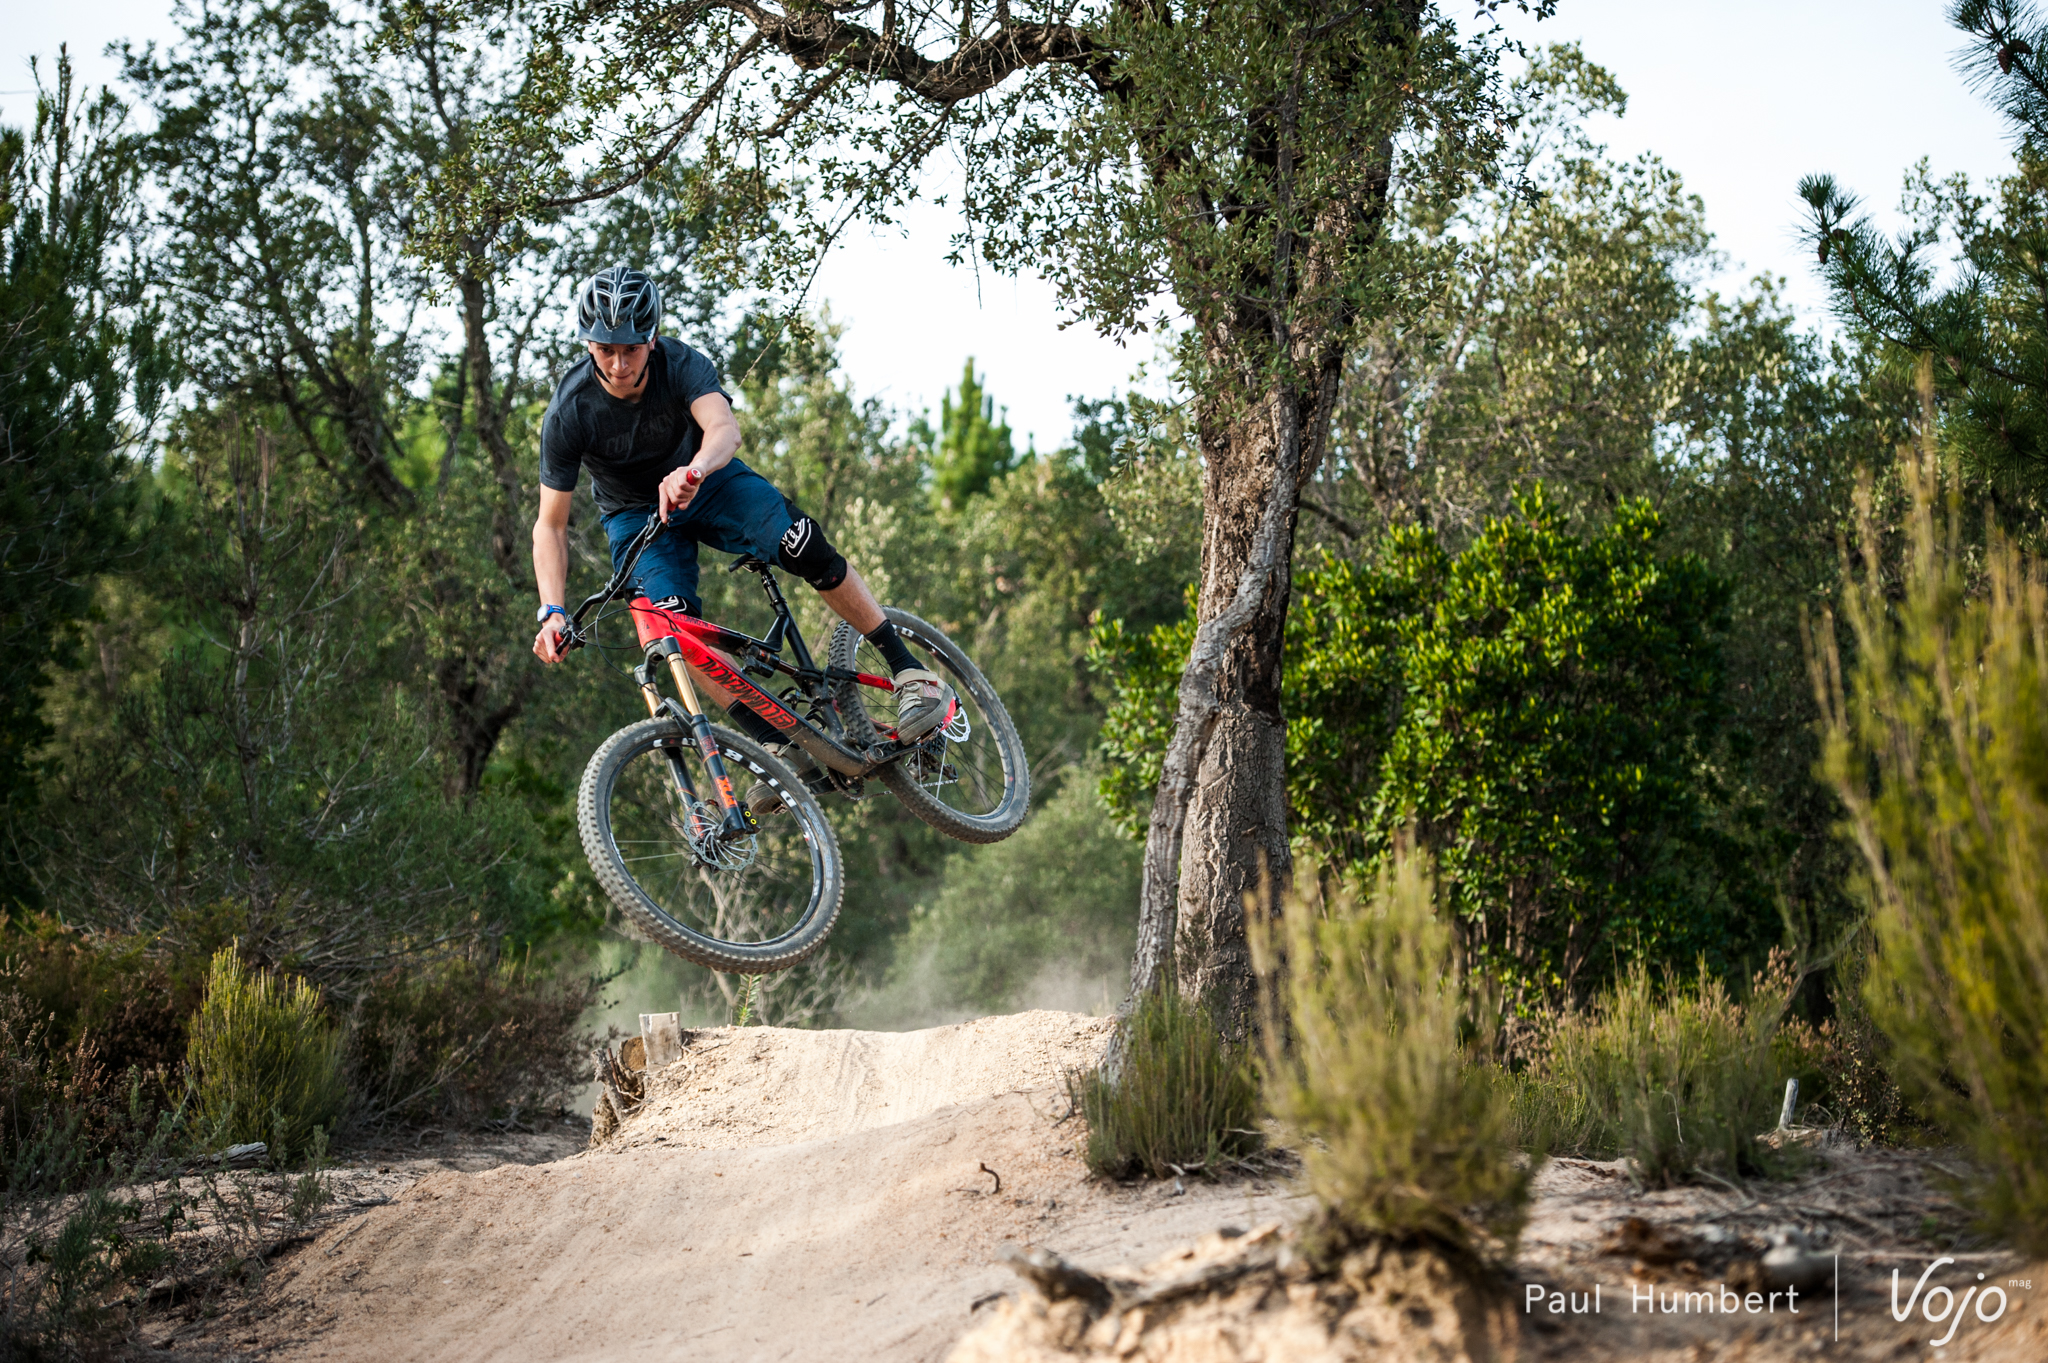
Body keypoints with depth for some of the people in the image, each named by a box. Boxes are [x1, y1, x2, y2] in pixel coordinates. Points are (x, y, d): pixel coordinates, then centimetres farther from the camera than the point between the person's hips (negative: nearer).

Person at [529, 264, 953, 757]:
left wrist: (693, 472, -70)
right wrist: (552, 612, -35)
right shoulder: (568, 413, -26)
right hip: (635, 513, 0)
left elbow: (725, 429, -47)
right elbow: (550, 524, -21)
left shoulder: (680, 364, -27)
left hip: (707, 480, 0)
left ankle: (910, 671, -14)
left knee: (803, 544, -25)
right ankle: (781, 746, -15)